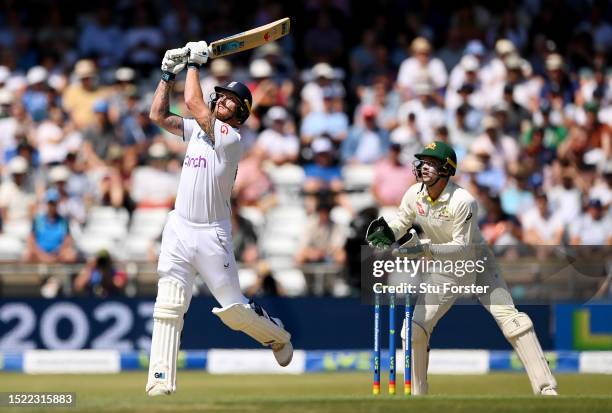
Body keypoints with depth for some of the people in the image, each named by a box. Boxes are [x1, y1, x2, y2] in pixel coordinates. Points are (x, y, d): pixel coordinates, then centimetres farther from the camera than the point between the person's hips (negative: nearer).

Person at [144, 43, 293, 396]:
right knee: (168, 308, -6)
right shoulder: (198, 128, 12)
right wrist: (169, 73, 7)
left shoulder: (231, 137, -12)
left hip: (213, 235, -6)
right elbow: (159, 115, 13)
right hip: (179, 231, 6)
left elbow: (194, 104, -21)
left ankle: (278, 336, 32)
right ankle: (161, 384, -8)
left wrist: (195, 64, -10)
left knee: (233, 308, 2)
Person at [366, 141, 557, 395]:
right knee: (414, 329, -2)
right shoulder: (414, 195, -10)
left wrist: (426, 249, -40)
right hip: (443, 271, 5)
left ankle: (546, 389, -20)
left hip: (477, 263, -5)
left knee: (510, 318, -18)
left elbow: (462, 248, -28)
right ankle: (416, 396, 14)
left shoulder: (464, 201, -27)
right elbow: (401, 224, 6)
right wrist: (385, 234, -16)